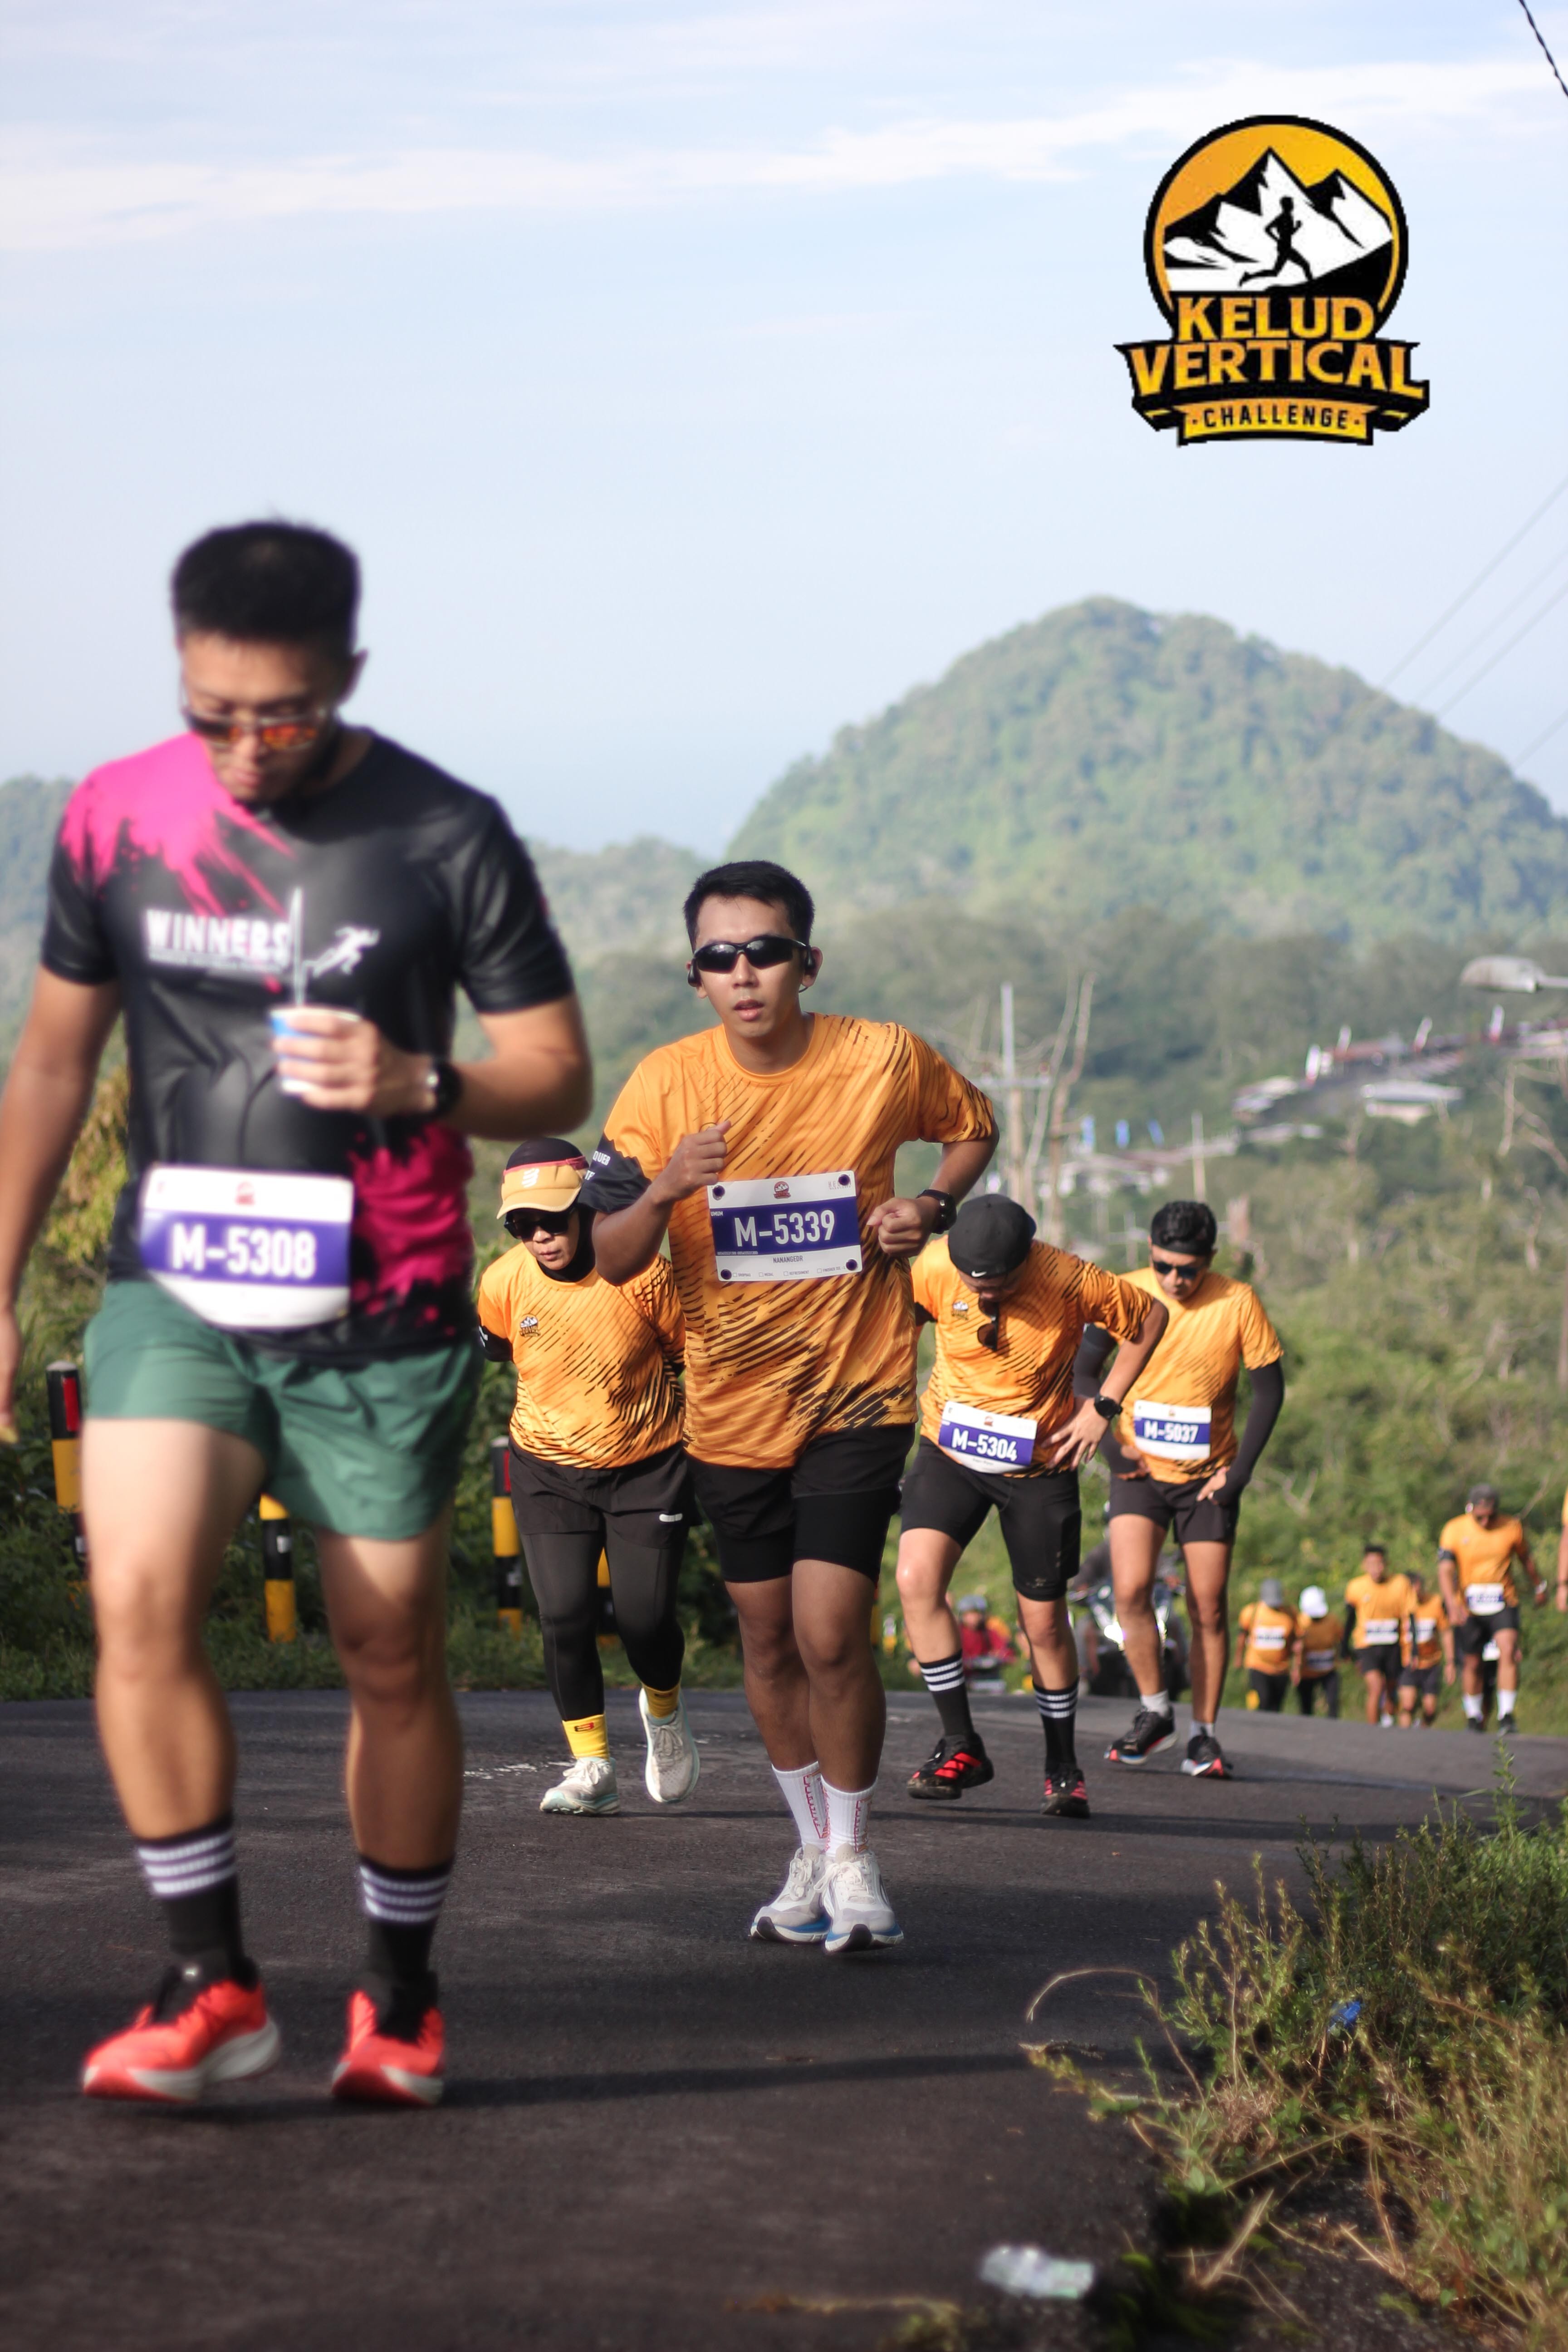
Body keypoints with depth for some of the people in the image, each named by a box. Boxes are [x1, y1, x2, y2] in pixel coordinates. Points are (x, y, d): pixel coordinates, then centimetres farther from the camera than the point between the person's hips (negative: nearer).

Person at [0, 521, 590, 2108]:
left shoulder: (447, 837, -6)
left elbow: (559, 1077, -1)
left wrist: (418, 1085, -22)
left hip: (381, 1321, -1)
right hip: (172, 1294, 1)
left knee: (392, 1660, 6)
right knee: (138, 1601, -19)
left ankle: (401, 2004, 23)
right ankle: (210, 1982, -8)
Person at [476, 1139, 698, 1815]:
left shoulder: (641, 1276, -20)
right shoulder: (504, 1282, -12)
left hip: (647, 1466, -2)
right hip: (548, 1467, 2)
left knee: (645, 1617, -8)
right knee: (565, 1613, -12)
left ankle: (663, 1710, 28)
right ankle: (592, 1769, 3)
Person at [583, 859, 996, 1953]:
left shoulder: (885, 1060, -10)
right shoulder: (665, 1084, -10)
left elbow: (974, 1124, 12)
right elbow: (612, 1258, -8)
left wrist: (933, 1206, -7)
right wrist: (665, 1188, -29)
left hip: (858, 1391, -2)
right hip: (731, 1401, 2)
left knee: (830, 1635, -13)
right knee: (769, 1641, 12)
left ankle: (853, 1852, 7)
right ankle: (815, 1845, 31)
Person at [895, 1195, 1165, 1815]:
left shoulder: (1070, 1282, -23)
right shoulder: (935, 1268, -18)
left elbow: (1150, 1319, -5)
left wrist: (1103, 1407, -8)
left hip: (1039, 1463, -1)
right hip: (949, 1453, 1)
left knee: (1044, 1620, 5)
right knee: (916, 1578, -20)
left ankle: (1063, 1765, 26)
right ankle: (961, 1745, -9)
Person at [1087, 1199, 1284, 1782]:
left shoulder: (1238, 1303, -11)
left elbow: (1269, 1388, -2)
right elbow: (1083, 1371, 3)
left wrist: (1241, 1469, -7)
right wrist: (1108, 1444, -7)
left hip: (1208, 1476, 0)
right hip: (1140, 1470, 0)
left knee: (1208, 1609, -1)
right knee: (1132, 1590, -16)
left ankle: (1204, 1734, 10)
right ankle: (1154, 1712, 1)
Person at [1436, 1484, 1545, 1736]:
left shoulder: (1512, 1529, -2)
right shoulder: (1454, 1530, -7)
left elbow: (1526, 1559, 17)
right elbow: (1445, 1570, -15)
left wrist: (1539, 1587, 31)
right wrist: (1453, 1605, -30)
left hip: (1504, 1605, 0)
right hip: (1467, 1609, 0)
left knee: (1508, 1652, -20)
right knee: (1472, 1664, 5)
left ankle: (1506, 1715, -18)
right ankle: (1474, 1716, 24)